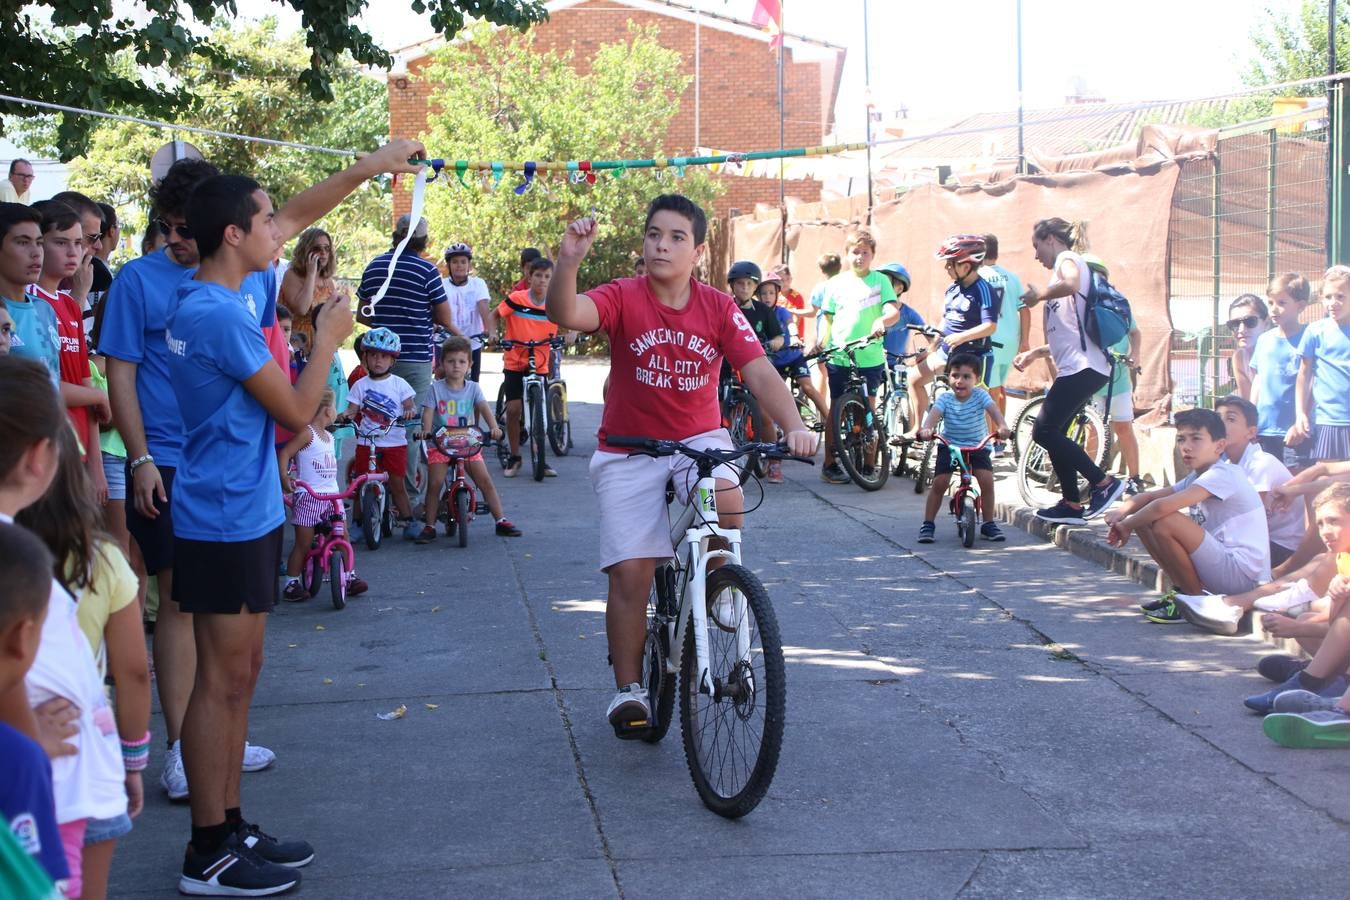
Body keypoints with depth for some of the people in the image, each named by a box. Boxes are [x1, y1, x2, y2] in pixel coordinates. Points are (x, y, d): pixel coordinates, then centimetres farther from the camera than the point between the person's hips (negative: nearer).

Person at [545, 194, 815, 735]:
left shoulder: (719, 309, -6)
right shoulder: (622, 299, -12)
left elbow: (759, 372, -13)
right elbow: (566, 316, -31)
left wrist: (794, 427, -30)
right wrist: (568, 263, -51)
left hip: (699, 438, 1)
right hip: (630, 449, -1)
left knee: (727, 502, -31)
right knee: (630, 572, -6)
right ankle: (629, 689, 10)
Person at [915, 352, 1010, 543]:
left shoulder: (980, 396, -8)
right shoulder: (945, 399, -6)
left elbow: (993, 410, -25)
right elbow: (934, 414, -23)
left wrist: (1002, 427, -46)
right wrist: (925, 429, -46)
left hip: (978, 446, 0)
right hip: (949, 445, 0)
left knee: (987, 480, -19)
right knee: (939, 483, -13)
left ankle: (988, 523, -1)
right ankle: (928, 524, 2)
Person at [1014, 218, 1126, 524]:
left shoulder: (1067, 258, -2)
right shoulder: (1069, 266, 27)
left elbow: (1071, 284, -30)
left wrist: (1038, 296, -16)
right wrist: (1034, 353, 29)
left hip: (1083, 366, -10)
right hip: (1078, 365, 10)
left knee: (1044, 431, -11)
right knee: (1053, 433, 11)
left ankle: (1104, 482, -10)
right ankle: (1071, 504, 13)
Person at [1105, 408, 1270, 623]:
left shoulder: (1224, 474, -16)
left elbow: (1162, 506, -26)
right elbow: (1152, 496, 12)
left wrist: (1127, 525, -11)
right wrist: (1122, 510, -10)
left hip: (1244, 575, -9)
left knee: (1166, 521, -26)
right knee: (1145, 521, 7)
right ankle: (1183, 590, 11)